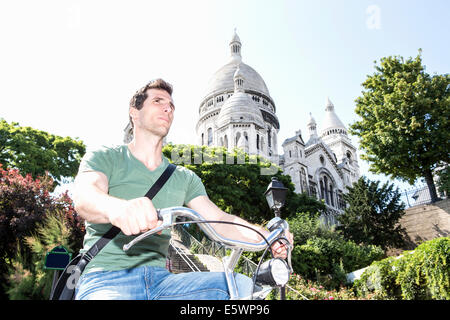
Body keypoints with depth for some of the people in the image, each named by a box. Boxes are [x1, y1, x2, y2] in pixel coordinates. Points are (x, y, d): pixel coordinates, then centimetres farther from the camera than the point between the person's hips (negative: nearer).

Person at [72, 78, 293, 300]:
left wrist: (266, 237, -14)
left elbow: (219, 220, 6)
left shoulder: (184, 178, 15)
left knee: (243, 285, -21)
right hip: (105, 279, -4)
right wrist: (117, 208, -42)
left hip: (160, 280, 4)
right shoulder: (104, 158, 4)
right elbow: (84, 198, -17)